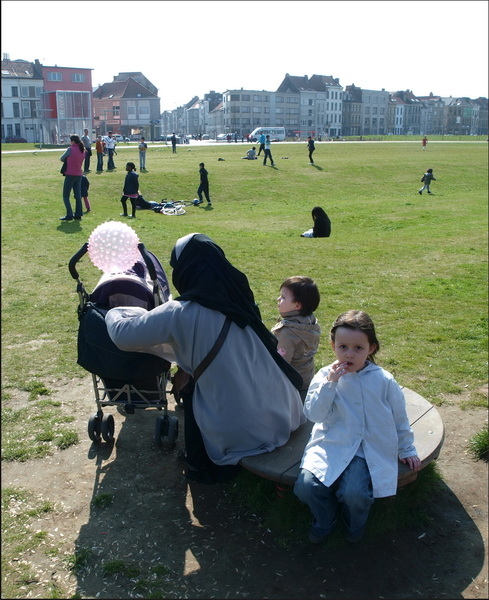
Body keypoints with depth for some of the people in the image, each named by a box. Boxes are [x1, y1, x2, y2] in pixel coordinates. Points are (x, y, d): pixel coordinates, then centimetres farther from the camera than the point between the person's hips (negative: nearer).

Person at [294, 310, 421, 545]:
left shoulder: (383, 380, -3)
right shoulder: (325, 375, -2)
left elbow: (399, 418, 11)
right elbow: (313, 414, -11)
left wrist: (407, 449, 17)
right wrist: (330, 383, -20)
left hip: (368, 451, -1)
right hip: (330, 446, 1)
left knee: (354, 494, -26)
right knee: (305, 486, -20)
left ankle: (354, 524, 14)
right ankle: (324, 520, 16)